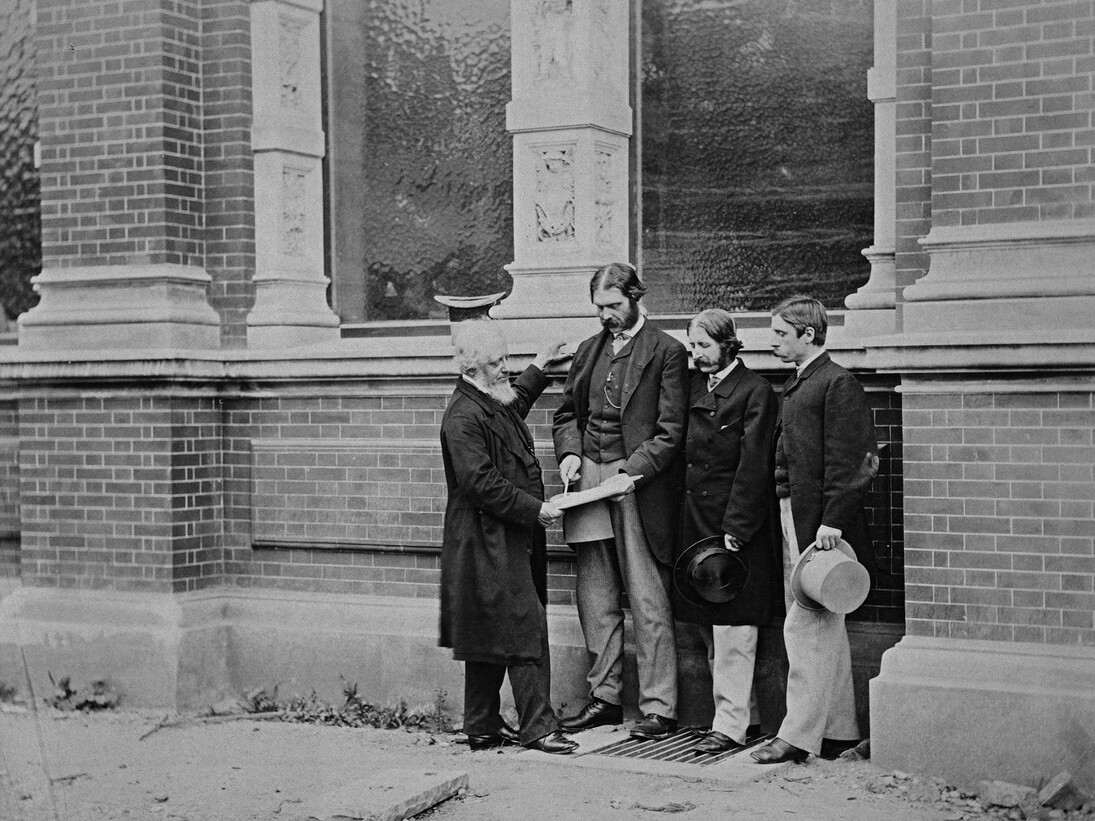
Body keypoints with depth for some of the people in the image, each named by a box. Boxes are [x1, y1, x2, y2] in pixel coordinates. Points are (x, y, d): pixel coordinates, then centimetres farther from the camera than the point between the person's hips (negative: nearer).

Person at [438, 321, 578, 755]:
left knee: (492, 637, 13)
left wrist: (537, 370, 41)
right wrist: (535, 508, -21)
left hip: (512, 539, 10)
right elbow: (482, 483, -24)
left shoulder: (496, 404, 13)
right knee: (525, 628, -10)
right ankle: (538, 726, -5)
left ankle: (483, 727, 20)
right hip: (487, 542, -10)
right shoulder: (462, 417, -18)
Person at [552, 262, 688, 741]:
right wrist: (569, 452, 1)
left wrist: (633, 473, -17)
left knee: (648, 602, -4)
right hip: (588, 482, 6)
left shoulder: (666, 351, -2)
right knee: (595, 601, 10)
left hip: (638, 484, -6)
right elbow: (567, 413, 21)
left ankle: (658, 708, 1)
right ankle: (604, 697, 19)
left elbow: (670, 431, -7)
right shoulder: (589, 351, 17)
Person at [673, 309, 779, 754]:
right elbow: (686, 454, 13)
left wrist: (734, 529, -17)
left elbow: (752, 466, -13)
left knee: (733, 630, -3)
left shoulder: (755, 391, -8)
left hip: (738, 523, -7)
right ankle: (743, 709, 24)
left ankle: (731, 724, 2)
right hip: (696, 521, 7)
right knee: (710, 629, 12)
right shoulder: (694, 386, 12)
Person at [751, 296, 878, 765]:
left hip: (819, 522, -9)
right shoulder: (796, 386, 18)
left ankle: (799, 734, -4)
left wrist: (831, 522, -20)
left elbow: (843, 461, -16)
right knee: (825, 630, 13)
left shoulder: (838, 384, -10)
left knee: (805, 628, -8)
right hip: (794, 519, 9)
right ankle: (838, 730, 20)